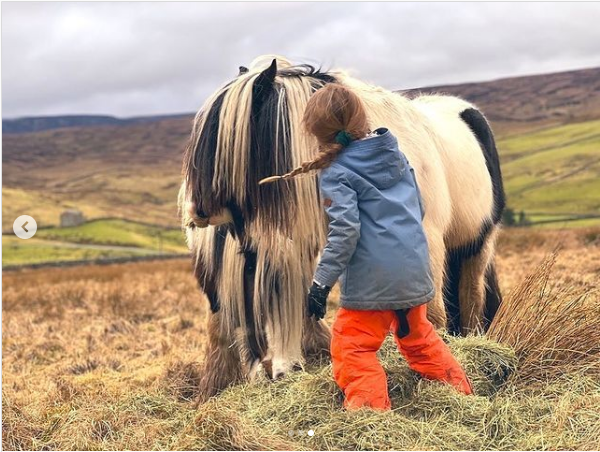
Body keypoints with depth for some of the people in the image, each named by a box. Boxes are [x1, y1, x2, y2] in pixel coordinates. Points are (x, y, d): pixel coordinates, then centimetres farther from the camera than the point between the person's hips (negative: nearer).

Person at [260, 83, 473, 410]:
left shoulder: (336, 172, -9)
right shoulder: (395, 153, 11)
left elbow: (345, 231, -18)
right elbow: (418, 207, 17)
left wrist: (322, 281, -16)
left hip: (372, 280, -7)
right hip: (416, 270, 7)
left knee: (351, 349, 4)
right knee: (418, 337, 27)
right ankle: (460, 390, 32)